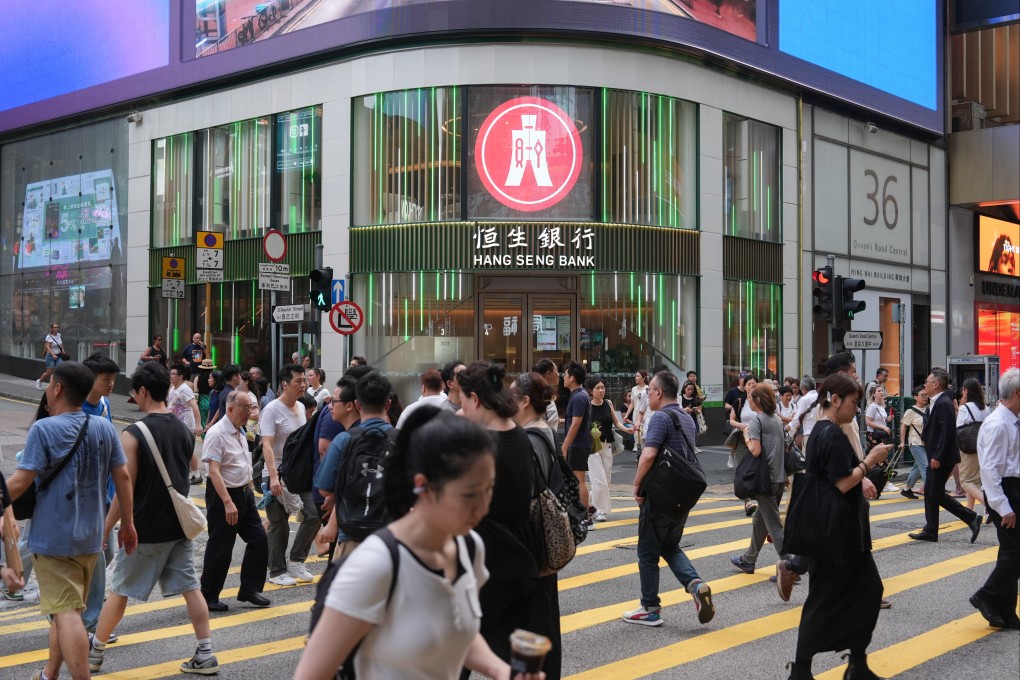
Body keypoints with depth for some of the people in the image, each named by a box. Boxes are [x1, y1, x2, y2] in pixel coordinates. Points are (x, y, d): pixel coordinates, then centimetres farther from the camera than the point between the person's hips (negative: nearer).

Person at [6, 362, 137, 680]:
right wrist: (128, 523, 12)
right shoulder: (104, 427, 2)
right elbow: (123, 477, 4)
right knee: (68, 608, 20)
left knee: (65, 613, -6)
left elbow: (20, 481, -18)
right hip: (90, 537, 6)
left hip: (53, 538, -6)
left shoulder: (44, 429, -13)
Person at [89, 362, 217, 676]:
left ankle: (95, 653, 23)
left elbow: (125, 491, -14)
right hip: (179, 526, 5)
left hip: (146, 529, -5)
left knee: (119, 590, 9)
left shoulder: (133, 434, -15)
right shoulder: (185, 431, 4)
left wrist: (105, 530, -6)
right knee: (190, 587, 8)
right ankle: (205, 654, 7)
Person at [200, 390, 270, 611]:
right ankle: (208, 597, 15)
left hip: (244, 493, 9)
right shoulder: (217, 434, -17)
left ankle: (249, 590, 19)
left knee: (259, 540, 7)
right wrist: (228, 503, -29)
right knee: (220, 549, 1)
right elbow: (214, 471, -24)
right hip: (222, 495, -9)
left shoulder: (239, 432, 11)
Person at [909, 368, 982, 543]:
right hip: (936, 457, 10)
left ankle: (971, 518, 0)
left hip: (942, 458, -10)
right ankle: (930, 531, 14)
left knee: (937, 494, -6)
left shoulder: (943, 403, -18)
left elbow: (946, 431, -23)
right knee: (929, 492, 11)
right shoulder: (937, 402, 13)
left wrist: (937, 457, -23)